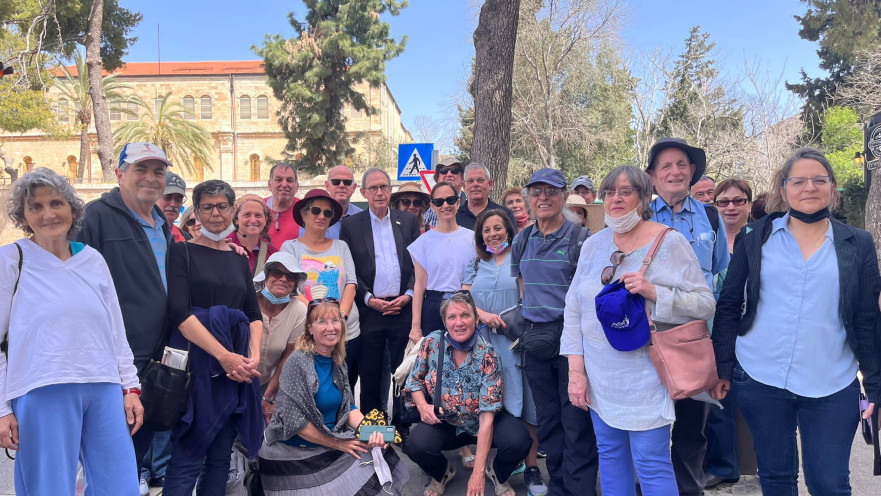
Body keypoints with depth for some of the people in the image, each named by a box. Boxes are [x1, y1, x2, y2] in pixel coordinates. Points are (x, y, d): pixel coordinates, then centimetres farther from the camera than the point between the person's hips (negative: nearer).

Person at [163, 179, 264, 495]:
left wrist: (254, 357, -7)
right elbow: (179, 311, -10)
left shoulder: (239, 260, 16)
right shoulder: (183, 252, 1)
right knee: (188, 457, -7)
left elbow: (254, 314, 13)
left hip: (237, 367, 5)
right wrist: (223, 355, -18)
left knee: (221, 455, 9)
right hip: (198, 361, -5)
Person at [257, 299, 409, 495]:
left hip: (329, 445, 7)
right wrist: (337, 443, -17)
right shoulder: (298, 361, -18)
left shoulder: (337, 362, 2)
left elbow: (348, 407, 4)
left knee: (377, 455, -5)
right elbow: (294, 421, -21)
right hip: (294, 453, -7)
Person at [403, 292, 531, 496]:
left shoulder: (487, 355, -21)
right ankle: (442, 473, 9)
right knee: (416, 445, -29)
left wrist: (478, 472, -29)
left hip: (479, 423, -1)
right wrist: (423, 406, -20)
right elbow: (414, 380, 3)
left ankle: (498, 474, 8)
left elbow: (487, 416, -25)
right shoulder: (432, 343, -13)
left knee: (518, 441, -30)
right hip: (443, 423, 2)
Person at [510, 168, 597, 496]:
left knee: (576, 420, -3)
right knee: (547, 419, 14)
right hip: (535, 337, 6)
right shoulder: (522, 241, 10)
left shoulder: (580, 238, -6)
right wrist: (528, 313, 10)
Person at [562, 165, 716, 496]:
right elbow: (574, 308, 7)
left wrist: (654, 292, -25)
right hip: (598, 376, 5)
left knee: (651, 464, -1)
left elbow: (705, 304, -10)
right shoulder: (593, 245, 6)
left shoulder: (669, 243, -8)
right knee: (609, 455, 17)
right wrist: (576, 369, 2)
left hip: (645, 378, -5)